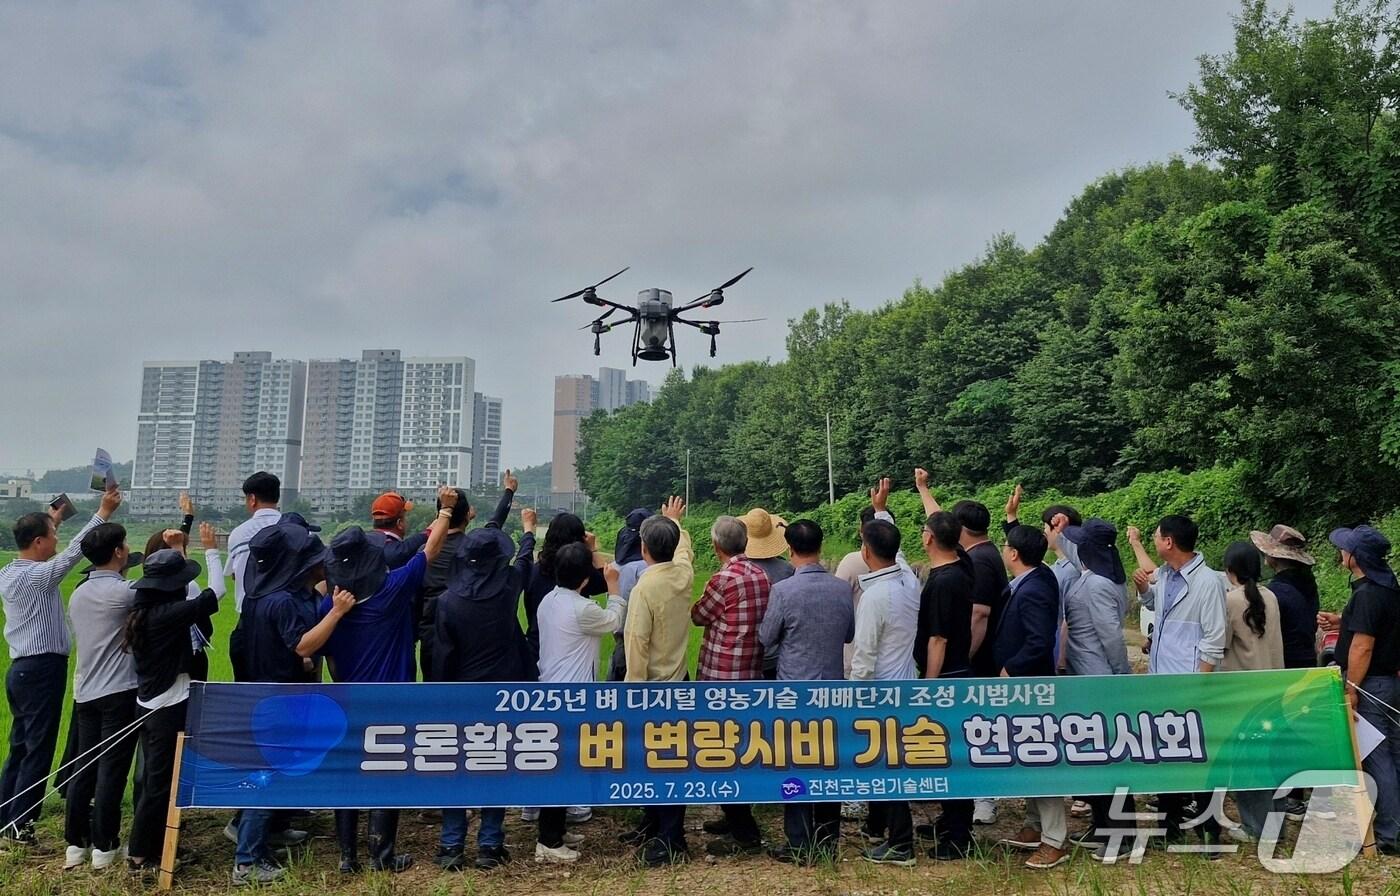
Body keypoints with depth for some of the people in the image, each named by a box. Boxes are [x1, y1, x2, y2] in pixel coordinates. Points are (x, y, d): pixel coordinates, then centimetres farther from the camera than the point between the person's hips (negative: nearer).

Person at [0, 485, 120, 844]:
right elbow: (74, 551, -21)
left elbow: (36, 553, 29)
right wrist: (103, 513, -18)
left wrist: (51, 522, 37)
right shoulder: (37, 575, -16)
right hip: (42, 670, -9)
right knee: (39, 750, -3)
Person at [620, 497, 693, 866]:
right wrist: (675, 521, 40)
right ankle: (653, 825, 30)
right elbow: (685, 549, 23)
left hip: (652, 686, -7)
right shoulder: (684, 574, -1)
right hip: (677, 680, 7)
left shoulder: (644, 588, -21)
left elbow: (638, 645, -21)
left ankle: (671, 840, 8)